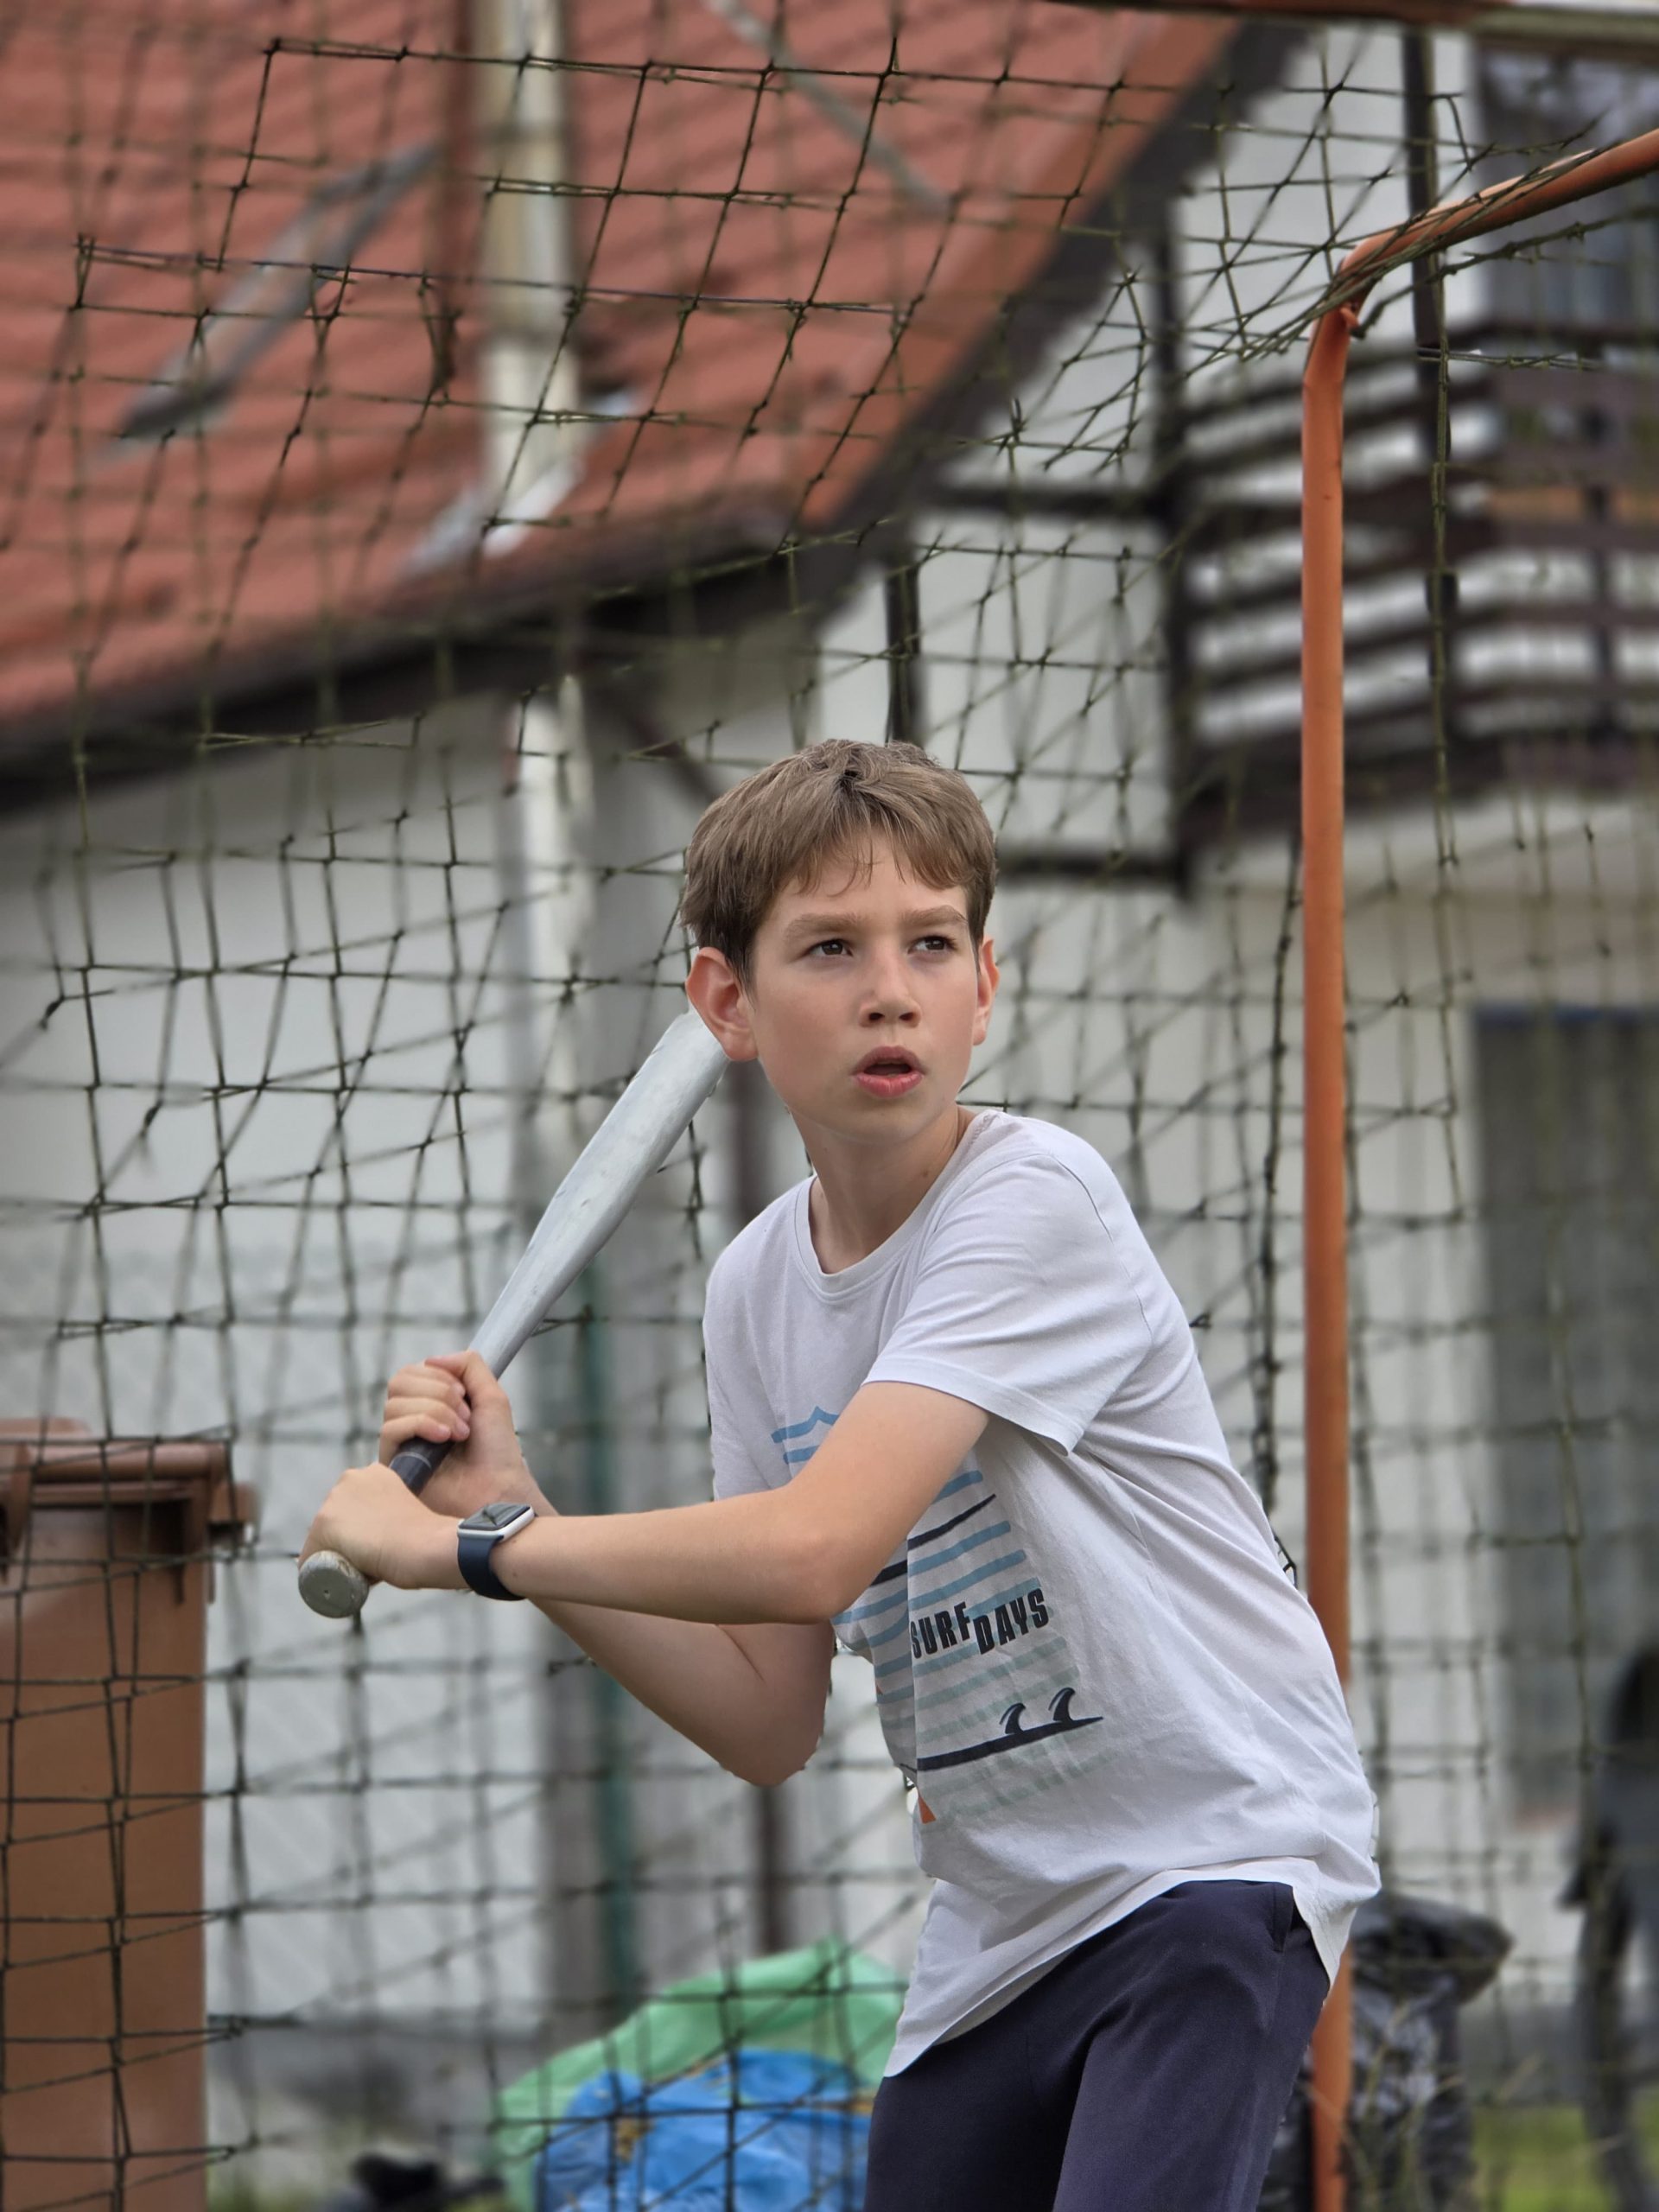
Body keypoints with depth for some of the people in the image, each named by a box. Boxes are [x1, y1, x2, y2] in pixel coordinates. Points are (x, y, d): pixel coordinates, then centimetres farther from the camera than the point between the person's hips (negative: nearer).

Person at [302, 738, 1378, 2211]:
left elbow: (812, 1548, -27)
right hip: (998, 1925, 7)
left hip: (1218, 1855, -7)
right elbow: (770, 1720, 8)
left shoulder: (1036, 1202, -16)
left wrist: (464, 1543, -16)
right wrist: (511, 1512, -2)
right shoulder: (757, 1288, 6)